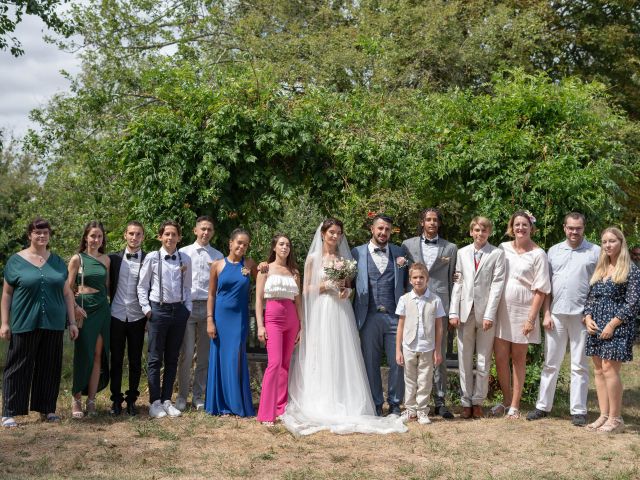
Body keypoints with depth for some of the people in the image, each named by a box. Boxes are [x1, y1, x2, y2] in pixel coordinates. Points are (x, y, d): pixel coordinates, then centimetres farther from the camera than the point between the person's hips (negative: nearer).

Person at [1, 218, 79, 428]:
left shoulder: (57, 262, 10)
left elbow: (67, 293, 12)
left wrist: (72, 322, 8)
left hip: (53, 324, 3)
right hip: (24, 323, -3)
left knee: (50, 367, 7)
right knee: (19, 367, 0)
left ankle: (46, 409, 18)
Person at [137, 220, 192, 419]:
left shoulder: (185, 260, 6)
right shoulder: (152, 258, -2)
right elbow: (142, 286, 1)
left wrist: (187, 309, 5)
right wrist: (146, 309, -5)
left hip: (179, 310, 3)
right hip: (158, 309, -3)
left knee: (172, 358, 8)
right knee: (155, 358, 0)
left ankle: (167, 400, 16)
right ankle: (155, 402, 5)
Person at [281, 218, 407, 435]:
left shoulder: (345, 259, 12)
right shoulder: (313, 258, 3)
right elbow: (306, 290, 2)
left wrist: (346, 291, -4)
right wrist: (326, 286, -11)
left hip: (341, 313, 3)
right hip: (320, 313, -3)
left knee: (342, 357, -1)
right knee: (321, 358, -3)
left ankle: (343, 405, 3)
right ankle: (320, 406, 3)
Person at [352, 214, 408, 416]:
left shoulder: (399, 252, 12)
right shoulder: (357, 253, 7)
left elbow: (407, 282, 15)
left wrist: (404, 266, -1)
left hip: (395, 316, 1)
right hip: (369, 317, -1)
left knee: (398, 362, 2)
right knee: (371, 364, 5)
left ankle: (395, 404, 17)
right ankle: (375, 405, 18)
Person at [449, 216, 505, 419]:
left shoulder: (497, 254, 0)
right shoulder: (462, 253, 10)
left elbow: (497, 284, -5)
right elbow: (457, 283, 8)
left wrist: (489, 314, -11)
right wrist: (453, 312, 0)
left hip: (485, 313, -2)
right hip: (465, 311, 3)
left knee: (483, 361, 4)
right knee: (464, 360, 6)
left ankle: (478, 402, 14)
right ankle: (466, 402, 14)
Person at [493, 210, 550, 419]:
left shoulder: (538, 254, -5)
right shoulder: (503, 248, 6)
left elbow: (540, 290, -6)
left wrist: (531, 319, -11)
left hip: (523, 312, -3)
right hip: (501, 310, 3)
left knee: (518, 359, 7)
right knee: (500, 358, 4)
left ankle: (515, 406, 16)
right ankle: (506, 400, 23)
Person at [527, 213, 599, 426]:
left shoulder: (595, 252, 1)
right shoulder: (554, 251, 9)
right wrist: (546, 313, 2)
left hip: (581, 315, -3)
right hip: (556, 314, 3)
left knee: (579, 366, 5)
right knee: (550, 364, 9)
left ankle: (578, 410, 12)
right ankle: (543, 406, 16)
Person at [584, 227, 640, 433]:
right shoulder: (599, 269, 15)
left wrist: (612, 324, -15)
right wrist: (588, 318, -1)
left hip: (617, 326, -7)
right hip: (596, 326, 7)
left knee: (609, 368, -11)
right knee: (599, 370, 5)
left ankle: (615, 418, -2)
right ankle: (604, 416, 12)